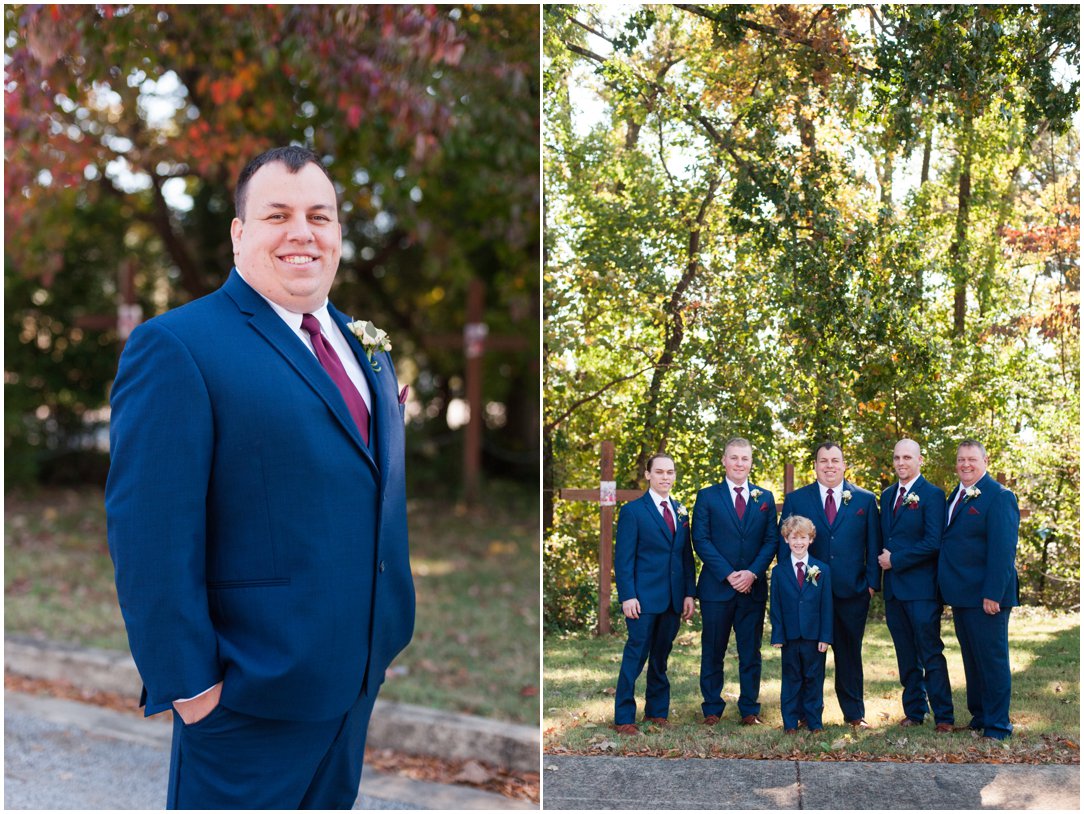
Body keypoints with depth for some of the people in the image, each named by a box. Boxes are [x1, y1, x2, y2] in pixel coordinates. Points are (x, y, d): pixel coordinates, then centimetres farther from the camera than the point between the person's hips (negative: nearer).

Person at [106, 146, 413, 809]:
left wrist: (388, 628, 16)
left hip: (361, 670, 8)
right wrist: (186, 680, -21)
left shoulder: (362, 342, 10)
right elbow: (150, 537, -20)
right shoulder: (176, 348, -16)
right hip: (254, 690, -8)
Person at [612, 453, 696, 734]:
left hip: (673, 600, 5)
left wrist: (689, 593, 6)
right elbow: (623, 559, -7)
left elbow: (686, 555, 14)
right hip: (644, 599, -5)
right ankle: (623, 718, 2)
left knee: (661, 657, 12)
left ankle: (657, 711, 21)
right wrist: (627, 596, -14)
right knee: (636, 656, -3)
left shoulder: (680, 512, 14)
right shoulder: (632, 511, -3)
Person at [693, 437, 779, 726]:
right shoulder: (707, 497, 3)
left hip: (754, 587, 2)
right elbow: (700, 540, -4)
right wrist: (727, 574, -13)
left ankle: (749, 709, 13)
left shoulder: (765, 498, 10)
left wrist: (753, 573, -10)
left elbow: (772, 540, 5)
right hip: (716, 587, -2)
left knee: (751, 652, 6)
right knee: (713, 652, 4)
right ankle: (712, 709, 12)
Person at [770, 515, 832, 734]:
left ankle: (814, 721, 16)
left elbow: (826, 606, 1)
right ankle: (790, 722, 14)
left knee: (814, 678, 7)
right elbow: (775, 607, 2)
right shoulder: (779, 571, 3)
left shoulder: (822, 570, 3)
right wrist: (777, 636, -6)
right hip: (789, 635, 0)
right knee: (791, 679, 6)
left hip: (814, 635, 0)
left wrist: (825, 636, -5)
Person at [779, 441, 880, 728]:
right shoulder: (796, 500, 6)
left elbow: (873, 545, 7)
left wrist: (872, 582, -1)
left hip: (852, 591, 0)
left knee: (850, 653, 8)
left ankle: (855, 714, 17)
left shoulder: (865, 499, 7)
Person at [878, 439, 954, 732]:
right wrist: (883, 561, 3)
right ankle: (914, 711, 18)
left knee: (931, 653, -4)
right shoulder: (887, 495, 15)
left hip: (921, 588, -7)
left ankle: (943, 716, 2)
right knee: (906, 655, 11)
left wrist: (895, 560, -12)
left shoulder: (932, 495, -8)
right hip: (893, 587, 7)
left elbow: (933, 543, -15)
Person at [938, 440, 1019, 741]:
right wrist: (950, 589, 10)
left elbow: (1002, 550, -18)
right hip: (961, 595, 8)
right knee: (971, 658, 17)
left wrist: (992, 594, -23)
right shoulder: (955, 496, 14)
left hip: (986, 596, -8)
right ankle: (978, 715, 28)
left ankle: (997, 726, 7)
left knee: (992, 659, -1)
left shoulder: (999, 497, -12)